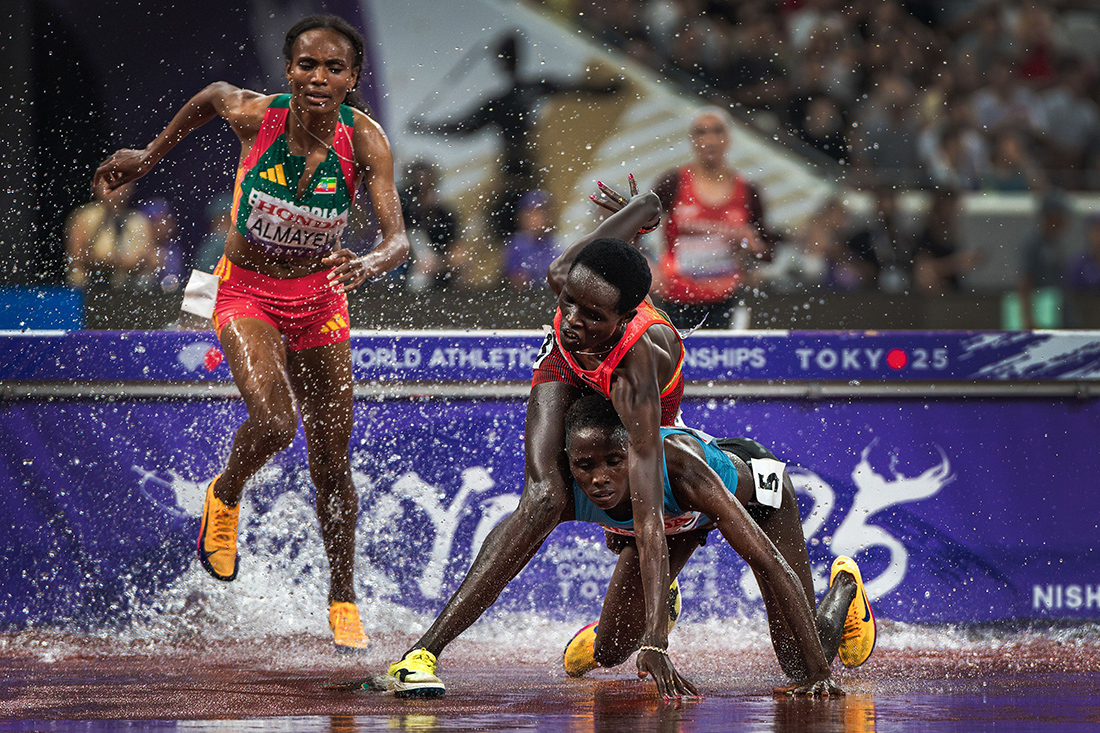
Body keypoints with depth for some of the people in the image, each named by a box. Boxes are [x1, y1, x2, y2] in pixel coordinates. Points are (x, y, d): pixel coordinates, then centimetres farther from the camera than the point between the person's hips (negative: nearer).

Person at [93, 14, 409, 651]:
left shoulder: (364, 139, -20)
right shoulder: (253, 115, -20)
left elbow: (398, 241, -27)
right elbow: (212, 95, 4)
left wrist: (366, 266, -49)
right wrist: (151, 155, 16)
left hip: (320, 295, 1)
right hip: (247, 292, -1)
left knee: (332, 466, 5)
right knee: (273, 422, -27)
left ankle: (343, 599, 26)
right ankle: (226, 496, 7)